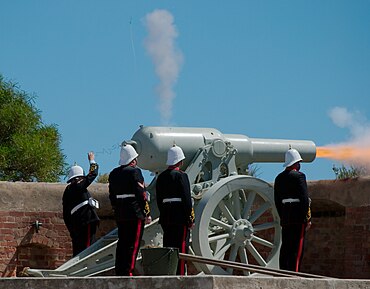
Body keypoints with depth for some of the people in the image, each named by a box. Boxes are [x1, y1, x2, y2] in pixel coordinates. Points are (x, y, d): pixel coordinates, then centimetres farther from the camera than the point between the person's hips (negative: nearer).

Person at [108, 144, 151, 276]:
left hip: (120, 215, 7)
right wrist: (147, 214, -7)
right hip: (135, 214, -7)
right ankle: (128, 272, -9)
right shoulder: (134, 172, -9)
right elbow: (141, 194, -12)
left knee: (122, 244, 11)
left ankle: (119, 272, 12)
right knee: (133, 245, -5)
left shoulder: (113, 174, 12)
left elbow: (112, 196, 15)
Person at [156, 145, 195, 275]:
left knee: (168, 246, 10)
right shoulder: (181, 176, -10)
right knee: (181, 247, -5)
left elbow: (159, 200, 13)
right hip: (180, 218, -7)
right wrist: (190, 219, -8)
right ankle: (180, 274, -7)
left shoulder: (161, 177, 11)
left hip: (165, 218, 7)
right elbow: (186, 199, -13)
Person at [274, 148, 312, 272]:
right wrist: (307, 218, -9)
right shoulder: (298, 176, -8)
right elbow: (304, 198, -13)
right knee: (297, 248, -6)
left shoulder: (279, 178, 13)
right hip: (298, 217, -7)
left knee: (285, 248, 8)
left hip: (285, 218, 7)